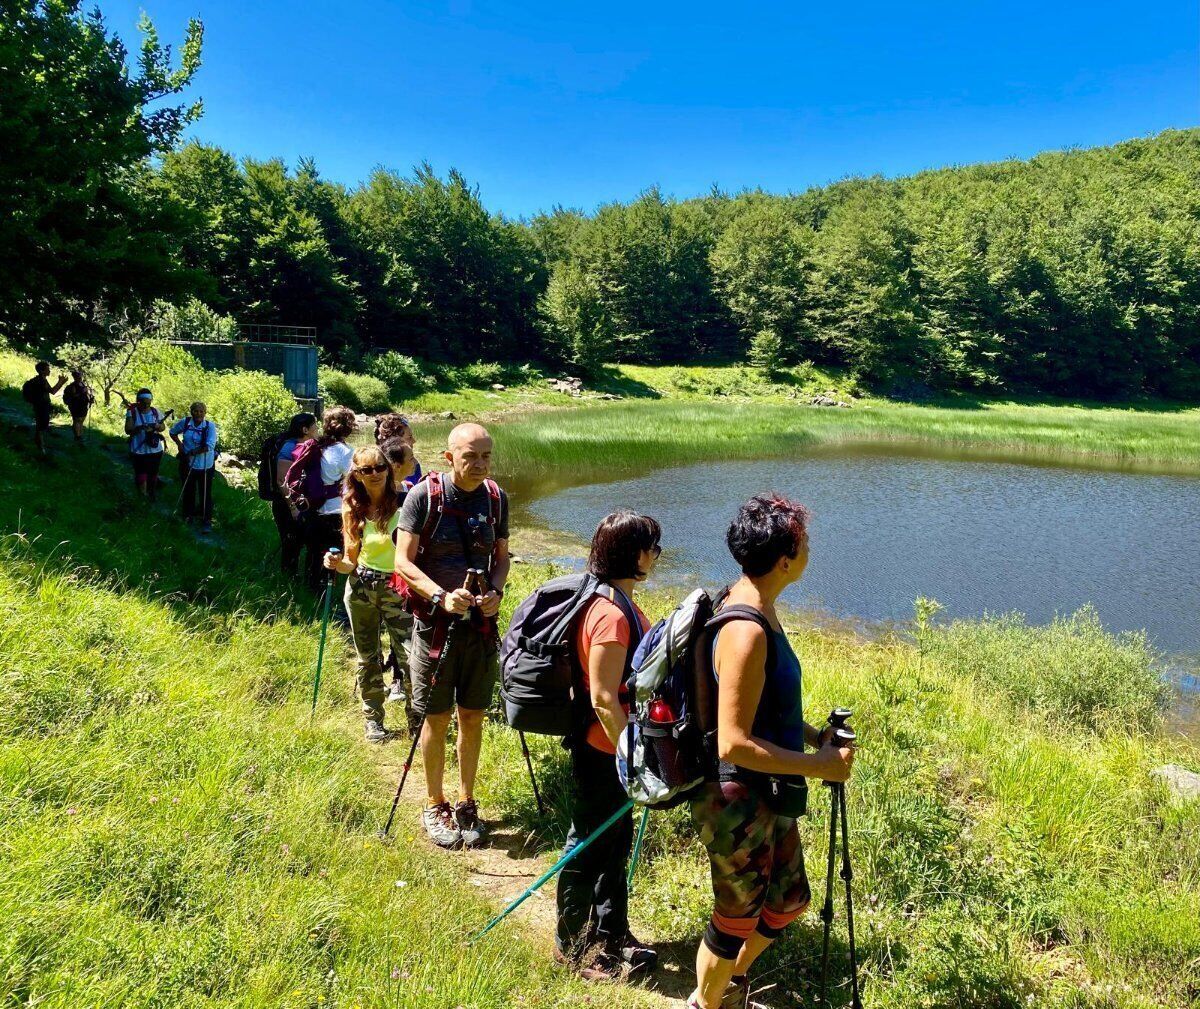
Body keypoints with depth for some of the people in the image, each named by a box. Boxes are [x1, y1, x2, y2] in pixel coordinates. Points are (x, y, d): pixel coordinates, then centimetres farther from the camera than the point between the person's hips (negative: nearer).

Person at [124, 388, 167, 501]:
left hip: (155, 449, 3)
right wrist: (139, 428, -31)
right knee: (141, 476, -3)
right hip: (139, 450, -3)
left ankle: (152, 493, 36)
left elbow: (163, 427, 5)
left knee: (153, 474, 15)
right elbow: (128, 430, -11)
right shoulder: (132, 412, -7)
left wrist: (156, 426, -18)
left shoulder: (156, 411, 1)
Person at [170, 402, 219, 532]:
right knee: (188, 491, 19)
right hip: (187, 464, 4)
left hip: (205, 466, -3)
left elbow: (209, 446, -22)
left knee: (205, 493, 1)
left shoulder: (210, 426, -14)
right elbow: (173, 432, 15)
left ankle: (206, 521, 9)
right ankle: (188, 515, 37)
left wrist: (193, 452, -17)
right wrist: (179, 444, 0)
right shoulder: (185, 422, -4)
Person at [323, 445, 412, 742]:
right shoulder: (353, 511, 5)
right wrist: (336, 563, -12)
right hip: (360, 587, 4)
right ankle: (374, 719, 29)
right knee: (367, 657, 13)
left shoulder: (403, 504, -7)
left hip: (397, 588, -3)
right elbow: (351, 560, 9)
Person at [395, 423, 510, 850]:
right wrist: (441, 597, -24)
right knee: (437, 718, 6)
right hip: (435, 622, -3)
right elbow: (403, 561, -11)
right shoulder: (423, 494, -10)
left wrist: (496, 591, -8)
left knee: (473, 717, 11)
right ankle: (435, 807, 23)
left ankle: (466, 803, 27)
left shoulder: (496, 497, 2)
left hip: (481, 622, 4)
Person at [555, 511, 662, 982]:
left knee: (616, 841, 22)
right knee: (590, 846, 8)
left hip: (613, 747, 10)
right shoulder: (611, 614, -27)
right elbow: (603, 699, -26)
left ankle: (611, 934, 39)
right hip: (603, 750, -10)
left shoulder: (619, 602, 5)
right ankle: (574, 946, 27)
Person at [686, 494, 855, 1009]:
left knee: (788, 900, 27)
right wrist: (819, 766, -22)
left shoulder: (754, 604, 1)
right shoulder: (746, 632, -30)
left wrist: (811, 734, 5)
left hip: (767, 798, 10)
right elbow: (733, 743, -30)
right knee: (737, 918, 15)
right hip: (738, 805, -9)